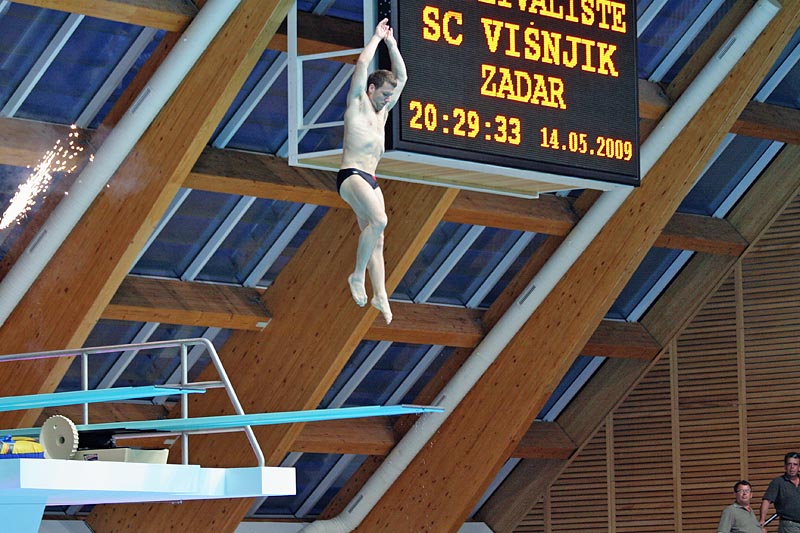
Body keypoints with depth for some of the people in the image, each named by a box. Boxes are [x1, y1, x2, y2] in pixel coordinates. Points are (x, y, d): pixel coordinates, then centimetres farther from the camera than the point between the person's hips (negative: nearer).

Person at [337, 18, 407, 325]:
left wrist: (392, 44, 19)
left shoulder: (382, 110, 20)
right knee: (379, 219, -28)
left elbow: (401, 76, 24)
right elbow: (362, 64, -8)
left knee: (375, 237, 2)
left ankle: (380, 294, -1)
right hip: (350, 176, -8)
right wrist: (377, 37, 2)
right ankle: (358, 275, -20)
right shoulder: (358, 104, 1)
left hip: (370, 181, 8)